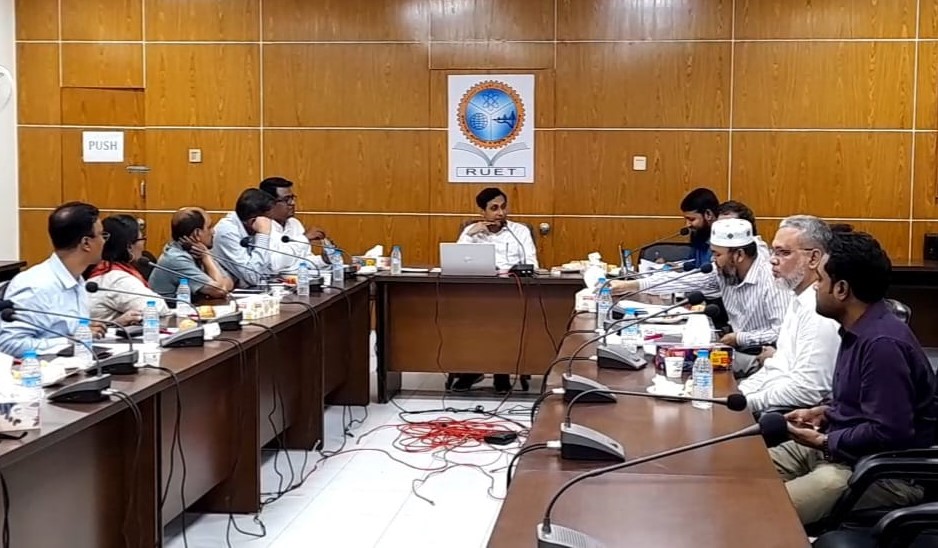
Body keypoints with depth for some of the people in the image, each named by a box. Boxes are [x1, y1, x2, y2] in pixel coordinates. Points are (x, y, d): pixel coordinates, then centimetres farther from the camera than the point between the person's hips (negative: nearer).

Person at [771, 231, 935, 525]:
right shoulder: (858, 331, 10)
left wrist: (824, 442, -16)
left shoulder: (883, 343, -23)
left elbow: (889, 433, -27)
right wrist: (825, 413, 8)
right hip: (840, 448, 10)